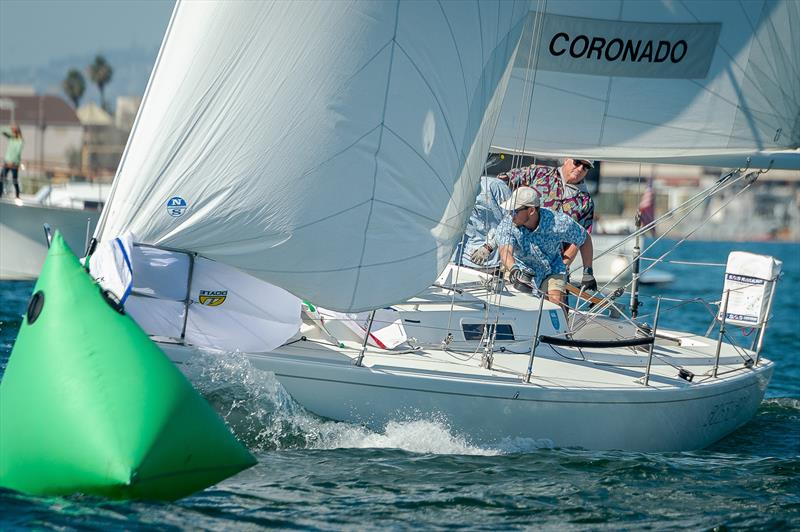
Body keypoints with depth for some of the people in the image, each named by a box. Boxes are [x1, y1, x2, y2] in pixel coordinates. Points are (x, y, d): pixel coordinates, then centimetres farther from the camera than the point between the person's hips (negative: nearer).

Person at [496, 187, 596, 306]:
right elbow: (505, 252, -39)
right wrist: (515, 271, -62)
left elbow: (585, 239, -5)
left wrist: (588, 273, -4)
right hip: (521, 269, 1)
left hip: (551, 271, -1)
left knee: (556, 303, -25)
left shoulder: (559, 223, -22)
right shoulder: (506, 225, -23)